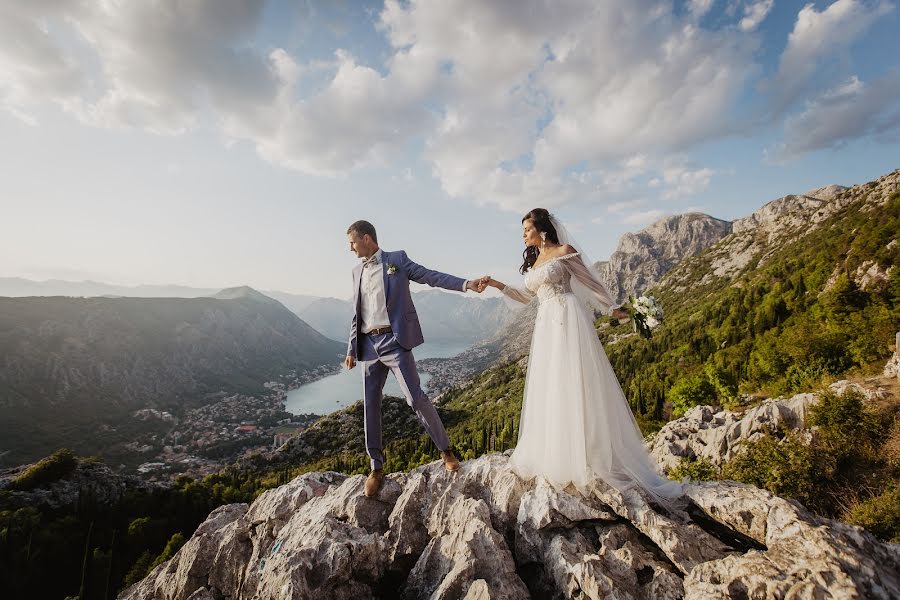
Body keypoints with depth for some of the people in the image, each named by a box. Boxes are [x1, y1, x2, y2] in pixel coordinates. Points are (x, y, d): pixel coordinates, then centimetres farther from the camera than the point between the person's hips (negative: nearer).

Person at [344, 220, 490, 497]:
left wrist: (467, 284, -18)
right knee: (370, 405, 7)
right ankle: (377, 467, 22)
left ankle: (445, 450, 14)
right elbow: (356, 314, 18)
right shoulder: (357, 271, 16)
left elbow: (431, 276, -5)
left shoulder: (397, 259, 2)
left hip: (393, 341, -5)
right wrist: (351, 349, 16)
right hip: (368, 345, 5)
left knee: (416, 398, -7)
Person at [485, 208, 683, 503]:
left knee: (576, 385, -7)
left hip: (567, 319, -7)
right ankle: (555, 455, 20)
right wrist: (498, 285, 16)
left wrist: (611, 309, 3)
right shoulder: (533, 262, 19)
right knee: (548, 389, 8)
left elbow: (591, 282, 1)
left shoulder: (564, 251, -2)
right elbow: (527, 296, 24)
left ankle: (596, 456, 5)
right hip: (546, 326, 7)